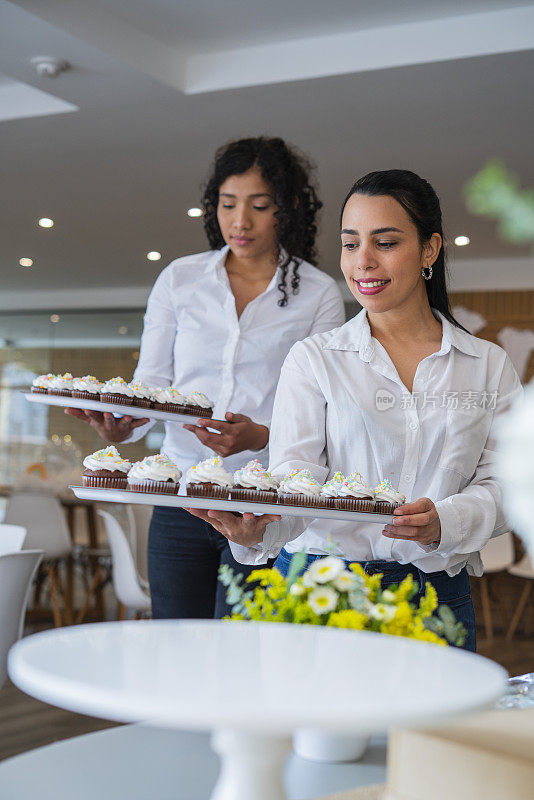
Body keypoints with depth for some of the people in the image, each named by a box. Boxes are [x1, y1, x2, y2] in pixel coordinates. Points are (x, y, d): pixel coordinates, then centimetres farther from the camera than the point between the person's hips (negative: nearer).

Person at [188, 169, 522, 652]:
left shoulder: (490, 365, 7)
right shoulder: (313, 358, 3)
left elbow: (499, 483, 1)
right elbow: (296, 476, -8)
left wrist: (444, 523, -21)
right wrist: (258, 530, -30)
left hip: (439, 594, 2)